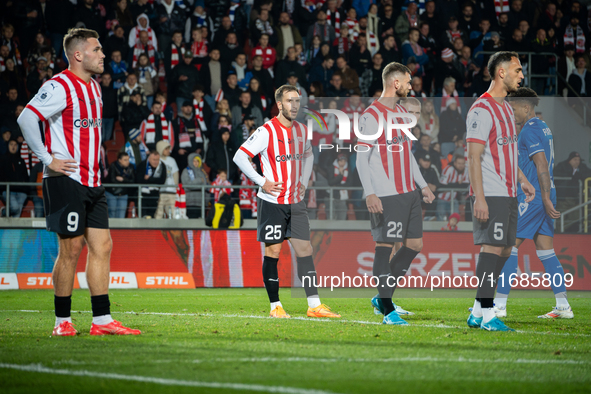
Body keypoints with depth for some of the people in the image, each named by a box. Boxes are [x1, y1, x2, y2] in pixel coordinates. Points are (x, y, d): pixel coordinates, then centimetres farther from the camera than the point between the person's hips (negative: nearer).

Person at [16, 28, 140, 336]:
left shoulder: (93, 87, 16)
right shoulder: (60, 87, -12)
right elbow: (26, 118, -20)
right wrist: (47, 159, -18)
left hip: (91, 182, 8)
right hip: (66, 180, -8)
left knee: (101, 246, 4)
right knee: (71, 249, -6)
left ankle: (102, 320, 7)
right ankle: (62, 321, 3)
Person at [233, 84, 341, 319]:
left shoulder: (301, 130, 9)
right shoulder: (267, 131, -11)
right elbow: (239, 157, -11)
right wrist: (262, 182, -14)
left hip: (296, 201, 5)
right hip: (272, 201, -5)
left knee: (305, 249, 0)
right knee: (273, 251, -1)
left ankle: (314, 304, -1)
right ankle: (275, 306, 7)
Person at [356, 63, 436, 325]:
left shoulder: (402, 112, 16)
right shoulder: (371, 116, -10)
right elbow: (362, 158, -13)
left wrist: (422, 185, 21)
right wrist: (370, 193, -21)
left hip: (409, 193, 9)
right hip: (386, 195, -9)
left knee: (415, 244, 9)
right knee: (385, 246, -6)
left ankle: (381, 297, 19)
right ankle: (387, 309, -3)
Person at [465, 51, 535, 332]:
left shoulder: (505, 108, 17)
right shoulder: (482, 109, -13)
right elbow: (473, 156, -17)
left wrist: (522, 180, 22)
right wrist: (479, 197, -22)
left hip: (508, 193, 10)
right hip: (490, 195, -10)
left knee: (504, 250, 9)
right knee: (492, 248, -11)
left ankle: (478, 313, 13)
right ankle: (486, 314, -8)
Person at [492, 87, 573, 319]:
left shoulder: (529, 130, -12)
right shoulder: (544, 128, 17)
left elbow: (542, 166, -19)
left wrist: (546, 200, -22)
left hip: (532, 196, -9)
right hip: (544, 196, 9)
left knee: (509, 245, -6)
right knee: (546, 251, 7)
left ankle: (499, 304, -7)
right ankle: (563, 306, 2)